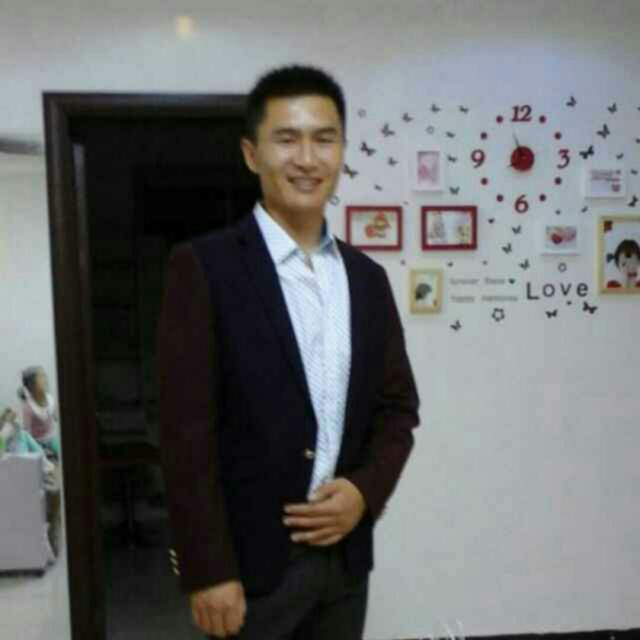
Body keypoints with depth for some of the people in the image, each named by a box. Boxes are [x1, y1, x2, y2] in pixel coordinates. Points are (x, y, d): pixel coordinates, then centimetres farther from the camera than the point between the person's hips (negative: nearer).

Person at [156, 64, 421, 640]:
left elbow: (398, 406, 10)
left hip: (345, 553, 5)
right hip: (249, 559, -5)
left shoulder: (367, 277, 6)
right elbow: (186, 430, -13)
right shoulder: (203, 265, -10)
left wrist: (366, 490, -6)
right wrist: (208, 570, -14)